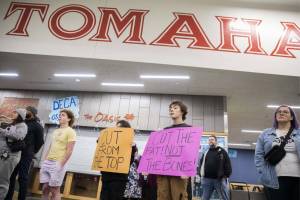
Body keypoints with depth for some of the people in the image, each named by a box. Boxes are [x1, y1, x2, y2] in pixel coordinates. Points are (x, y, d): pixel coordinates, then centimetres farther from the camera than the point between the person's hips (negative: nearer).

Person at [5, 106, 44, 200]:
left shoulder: (37, 126, -3)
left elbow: (40, 142, -2)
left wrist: (31, 152, 3)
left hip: (25, 156, -6)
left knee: (22, 178, 0)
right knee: (11, 176, 12)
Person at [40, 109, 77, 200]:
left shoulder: (70, 132, -6)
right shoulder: (55, 131, 17)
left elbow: (69, 151, -12)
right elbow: (50, 148, 19)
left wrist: (60, 164, -17)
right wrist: (44, 161, 11)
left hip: (58, 163, -7)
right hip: (47, 162, 7)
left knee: (55, 190, -1)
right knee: (45, 188, 9)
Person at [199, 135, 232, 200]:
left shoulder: (222, 151, 3)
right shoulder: (206, 152, 14)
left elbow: (228, 164, 0)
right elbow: (201, 163, 19)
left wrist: (226, 175, -8)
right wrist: (202, 174, 7)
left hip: (220, 179, -3)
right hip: (207, 179, 3)